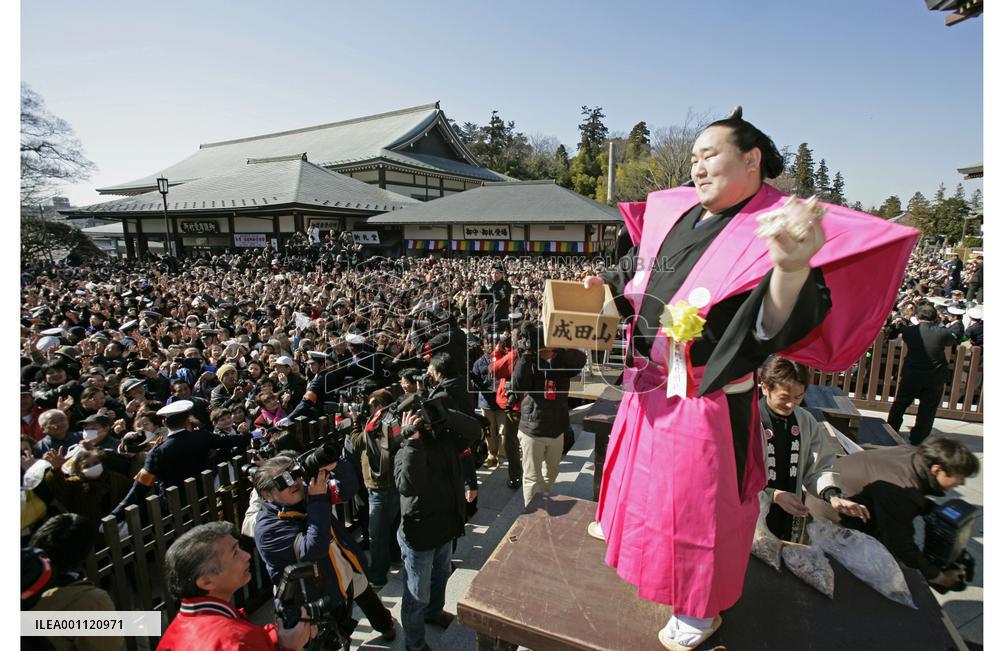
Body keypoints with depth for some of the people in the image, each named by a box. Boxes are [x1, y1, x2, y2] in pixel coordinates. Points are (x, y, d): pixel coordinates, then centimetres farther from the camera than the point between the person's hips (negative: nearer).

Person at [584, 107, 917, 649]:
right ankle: (624, 527, 58)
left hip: (704, 403, -6)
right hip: (647, 388, 7)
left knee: (696, 504, 12)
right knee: (640, 473, 28)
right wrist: (606, 282, 3)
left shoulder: (772, 231, -18)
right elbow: (638, 267, 20)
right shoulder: (675, 214, 2)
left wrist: (791, 268, -50)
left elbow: (780, 328, -32)